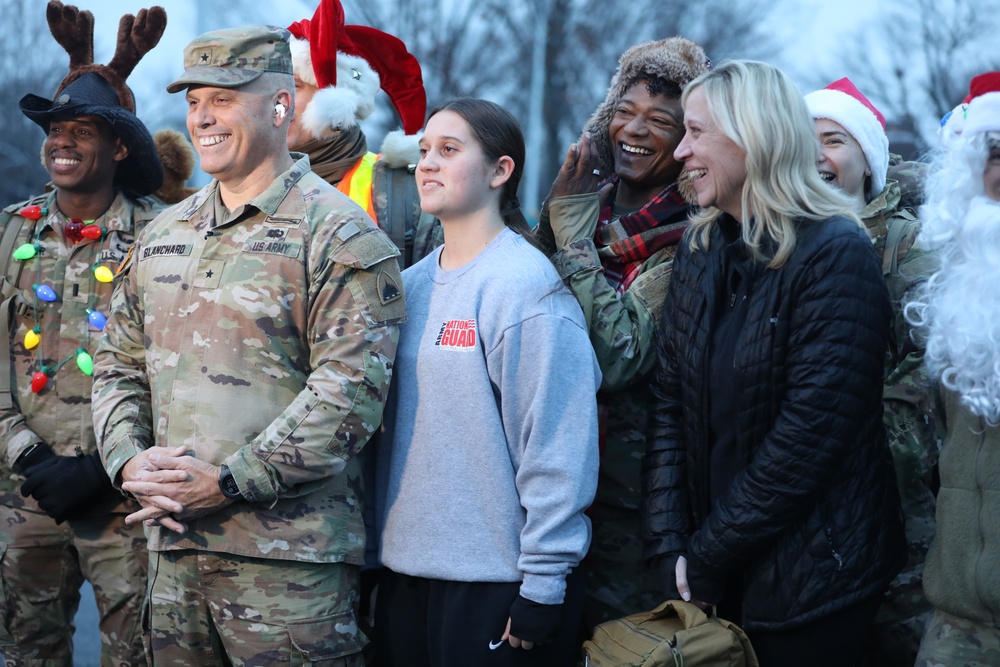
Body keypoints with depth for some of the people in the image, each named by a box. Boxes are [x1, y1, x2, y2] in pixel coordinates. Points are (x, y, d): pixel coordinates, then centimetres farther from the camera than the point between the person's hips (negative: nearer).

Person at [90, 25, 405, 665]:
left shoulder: (336, 235, -7)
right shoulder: (162, 234, 16)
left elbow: (350, 388, -15)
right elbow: (119, 365, 19)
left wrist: (229, 481, -17)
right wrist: (129, 460, -1)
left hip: (288, 556, -6)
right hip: (173, 543, 7)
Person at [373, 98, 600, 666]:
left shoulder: (526, 284, -12)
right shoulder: (413, 284, 10)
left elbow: (557, 445, -15)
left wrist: (544, 585, -16)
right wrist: (378, 547, 12)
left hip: (495, 580, -7)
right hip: (405, 570, 7)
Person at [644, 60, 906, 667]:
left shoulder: (835, 256, -15)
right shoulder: (702, 249, 6)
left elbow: (811, 434, -20)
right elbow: (669, 403, 3)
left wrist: (706, 559, -16)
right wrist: (670, 545, -8)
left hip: (812, 584, -6)